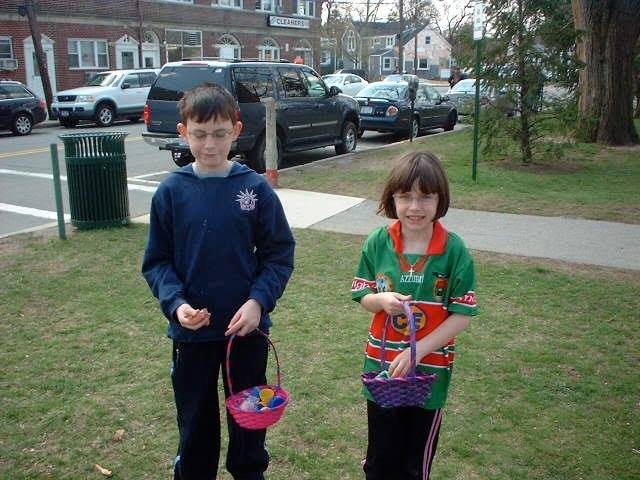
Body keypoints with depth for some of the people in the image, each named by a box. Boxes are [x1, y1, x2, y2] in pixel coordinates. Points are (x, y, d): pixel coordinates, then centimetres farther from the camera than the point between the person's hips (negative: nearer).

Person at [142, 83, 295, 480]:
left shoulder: (256, 188, -8)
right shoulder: (171, 191, -6)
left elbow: (279, 254, -4)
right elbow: (157, 261, -1)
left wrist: (258, 301, -18)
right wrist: (175, 303, -17)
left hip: (247, 327, 0)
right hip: (191, 329, 0)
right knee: (195, 419, 16)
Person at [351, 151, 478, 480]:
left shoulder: (454, 250, -14)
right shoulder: (377, 242, -7)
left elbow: (462, 315, -12)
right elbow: (363, 297, 1)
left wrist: (417, 351, -20)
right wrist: (382, 300, -22)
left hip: (430, 370, -2)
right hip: (381, 366, 2)